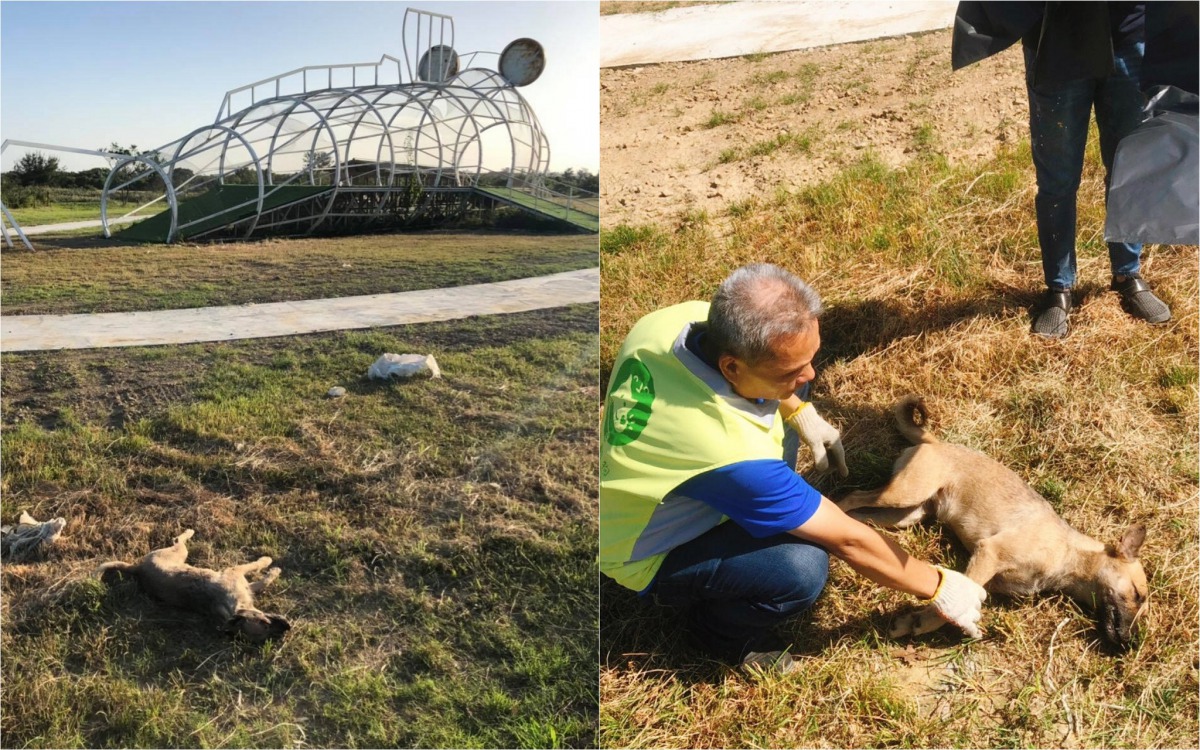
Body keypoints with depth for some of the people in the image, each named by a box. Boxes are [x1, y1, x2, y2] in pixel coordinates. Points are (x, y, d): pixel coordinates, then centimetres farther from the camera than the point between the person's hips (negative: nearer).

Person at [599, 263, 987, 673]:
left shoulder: (682, 316, -22)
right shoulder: (731, 451, -41)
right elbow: (849, 540, -25)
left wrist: (799, 411, 2)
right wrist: (938, 587, -10)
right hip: (649, 554, -7)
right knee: (803, 567, -27)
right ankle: (719, 631, 3)